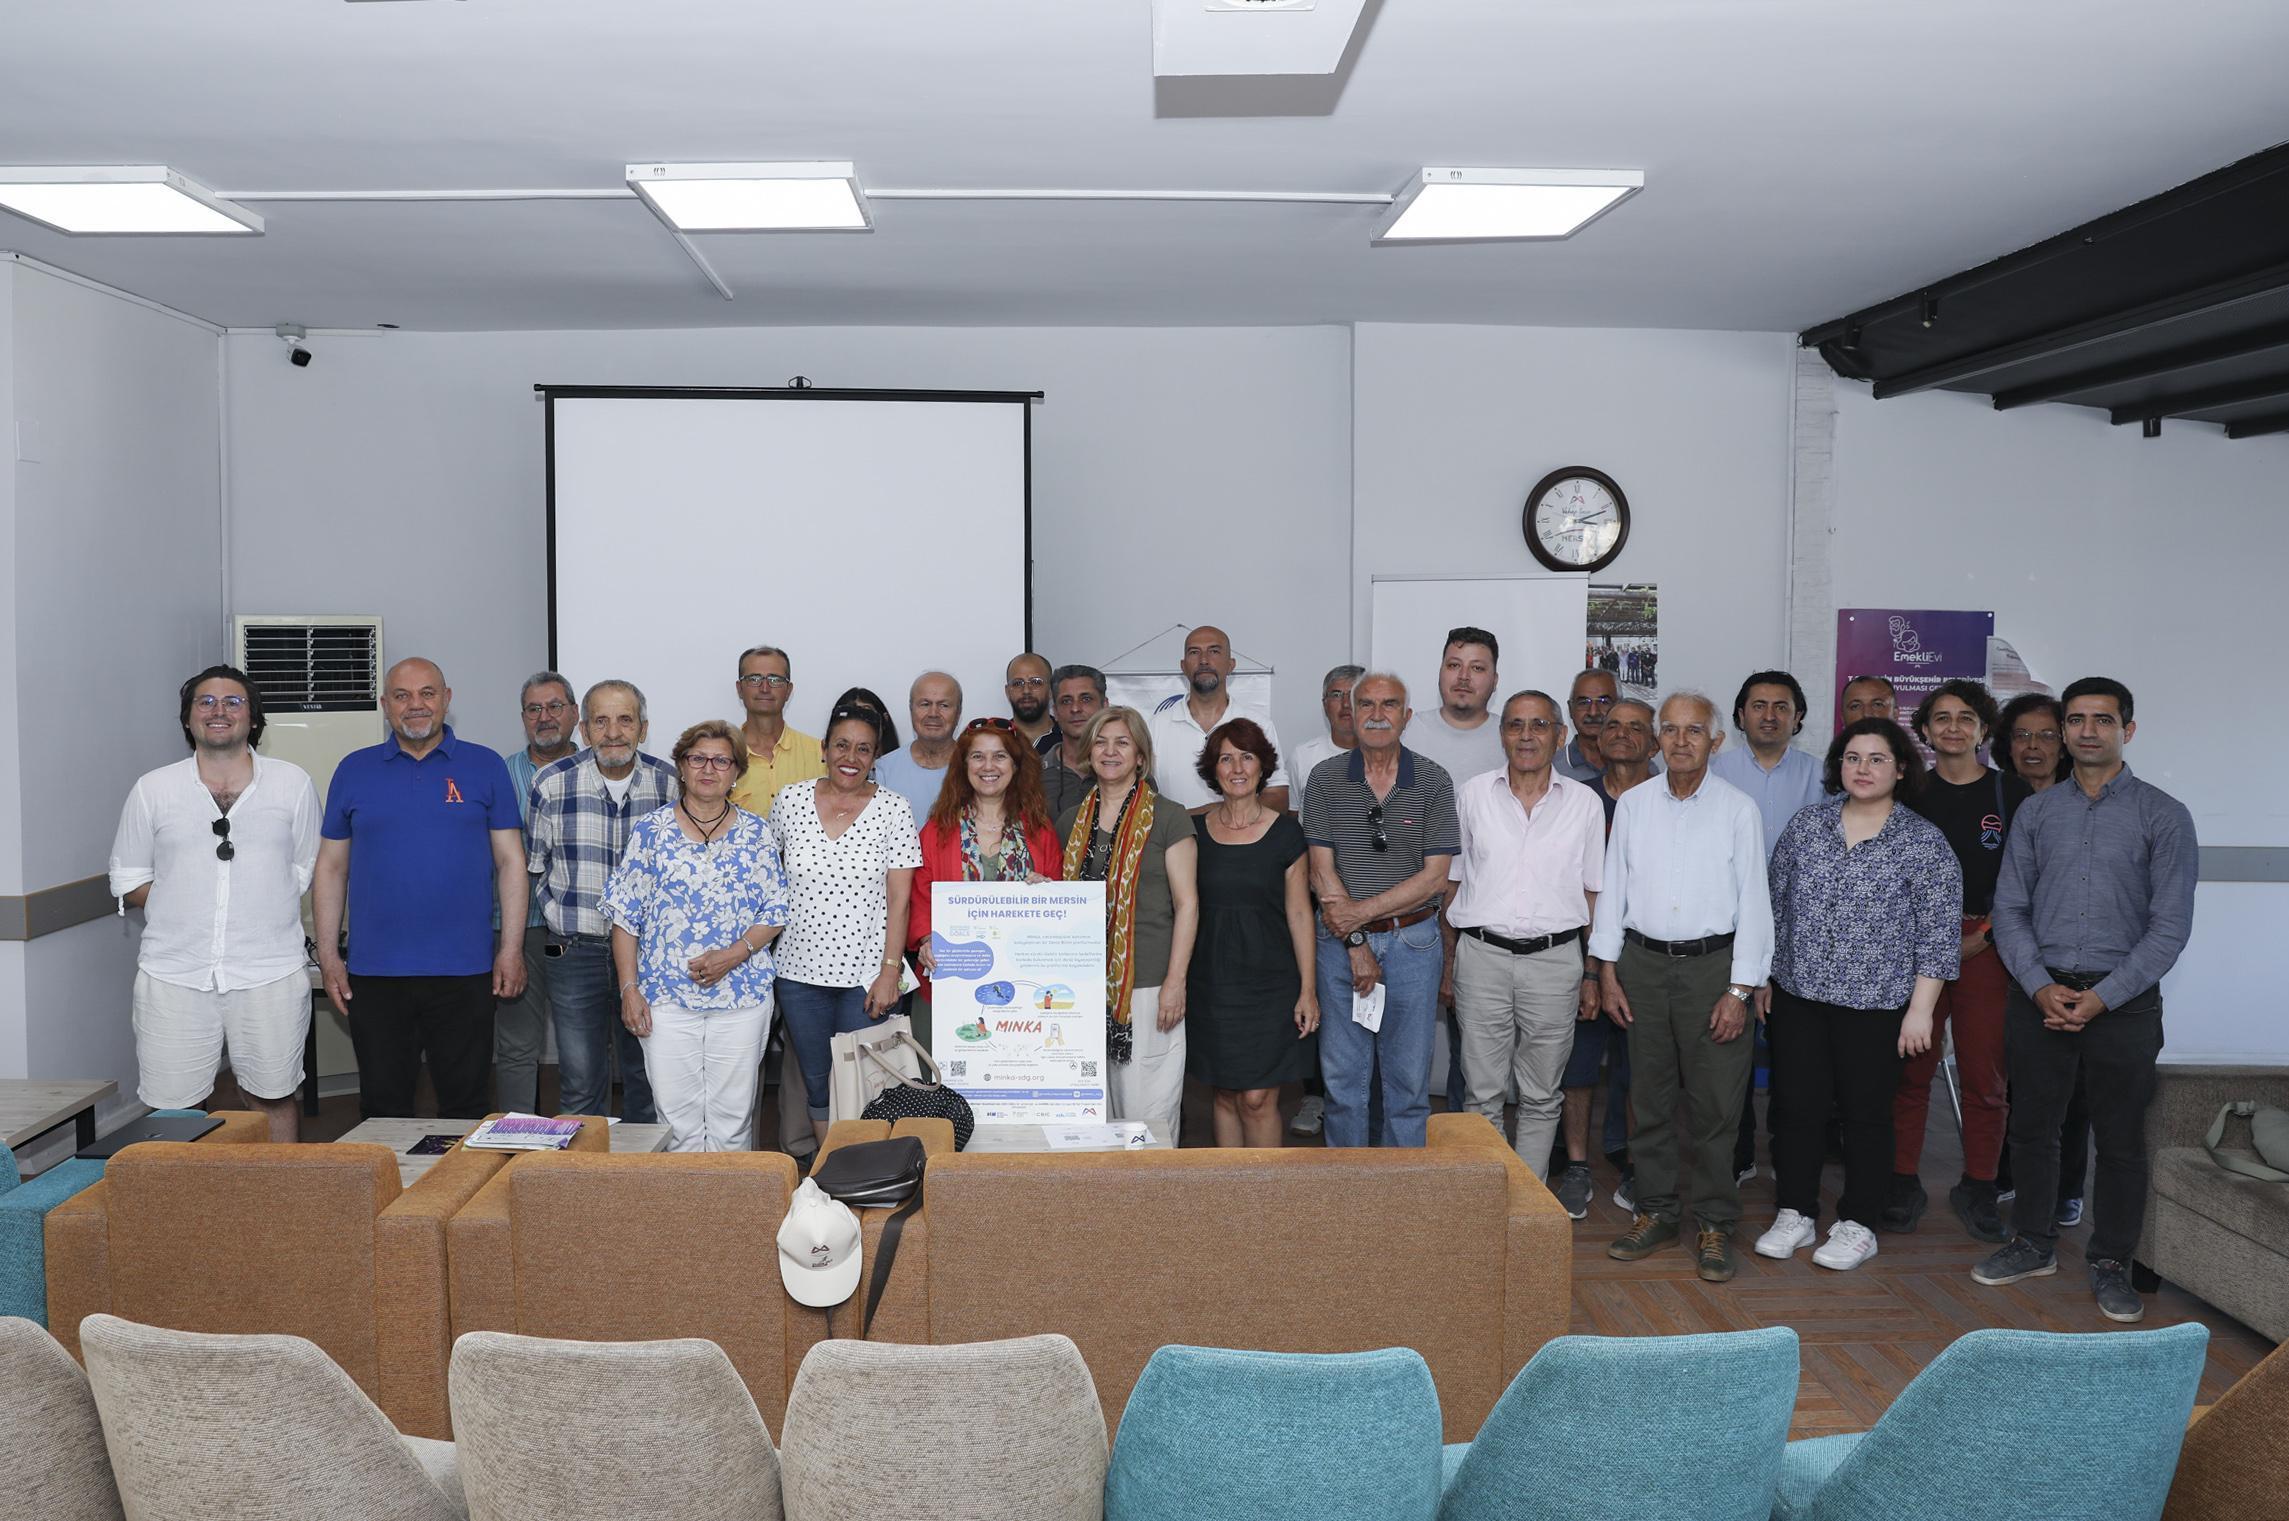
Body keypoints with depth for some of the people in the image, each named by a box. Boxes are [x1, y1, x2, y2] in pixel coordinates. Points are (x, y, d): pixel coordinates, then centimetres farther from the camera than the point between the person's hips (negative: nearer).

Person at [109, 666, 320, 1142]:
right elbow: (128, 883, 12)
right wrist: (186, 898, -3)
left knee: (274, 1099, 8)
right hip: (173, 974, 1)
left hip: (269, 973, 0)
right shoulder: (152, 790, 8)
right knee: (175, 1108, 3)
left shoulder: (293, 784, 6)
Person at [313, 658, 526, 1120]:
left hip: (465, 972, -1)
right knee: (382, 1107, 9)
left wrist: (511, 949, -4)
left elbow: (510, 861, 3)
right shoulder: (354, 770, 8)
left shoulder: (486, 767, 4)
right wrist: (328, 956, 4)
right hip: (374, 973, 1)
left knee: (465, 1105, 7)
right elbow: (331, 868, 10)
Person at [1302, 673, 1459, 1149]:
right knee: (1342, 1076, 9)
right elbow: (1322, 870, -4)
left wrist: (1363, 912, -13)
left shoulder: (1433, 781, -2)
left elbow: (1434, 877, -6)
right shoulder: (1326, 778, 1)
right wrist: (1356, 943, -10)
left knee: (1409, 1078, 6)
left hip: (1413, 943, -1)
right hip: (1340, 942, 1)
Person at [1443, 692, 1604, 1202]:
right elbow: (1452, 881, 9)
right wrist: (1448, 962, 5)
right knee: (1483, 1092, 4)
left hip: (1555, 958, 0)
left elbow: (1594, 893, 8)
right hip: (1482, 954, 0)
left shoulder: (1584, 803, 5)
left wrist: (1594, 975, 5)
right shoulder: (1472, 795, 5)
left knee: (1540, 1096, 9)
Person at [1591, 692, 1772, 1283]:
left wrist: (1739, 991, -8)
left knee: (1715, 1103, -1)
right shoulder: (1633, 804, 7)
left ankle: (1714, 1223, 11)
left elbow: (1753, 902, -2)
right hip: (1644, 963, 3)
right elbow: (1613, 889, 10)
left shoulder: (1738, 809, -1)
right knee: (1650, 1097, 8)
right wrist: (1607, 971, 4)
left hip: (1712, 963, -3)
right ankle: (1655, 1211, 20)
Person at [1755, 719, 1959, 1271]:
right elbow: (1777, 907, 11)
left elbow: (1937, 935, -5)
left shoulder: (1925, 842, -5)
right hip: (1798, 995, 3)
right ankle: (1796, 1214, 22)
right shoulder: (1805, 826, 4)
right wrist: (1763, 977, 10)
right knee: (1802, 1105, 8)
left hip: (1876, 1003, -3)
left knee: (1866, 1112, 7)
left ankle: (1857, 1225, 21)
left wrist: (1921, 1009, -9)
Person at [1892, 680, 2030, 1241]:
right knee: (1910, 1071, 2)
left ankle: (1977, 1190, 15)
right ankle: (1904, 1183, 12)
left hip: (1986, 946, -1)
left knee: (1985, 1076, 1)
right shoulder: (1908, 794, 7)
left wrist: (1984, 937, -6)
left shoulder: (2012, 794, 4)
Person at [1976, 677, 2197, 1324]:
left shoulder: (2163, 816, -1)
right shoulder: (2036, 813, 7)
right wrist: (2039, 986, -9)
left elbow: (2170, 925, -6)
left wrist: (2102, 997, -13)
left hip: (2123, 999, -2)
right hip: (2040, 994, 3)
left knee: (2121, 1140, 6)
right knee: (2032, 1127, 10)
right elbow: (2009, 909, 5)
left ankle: (2110, 1264, 20)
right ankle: (2034, 1244, 26)